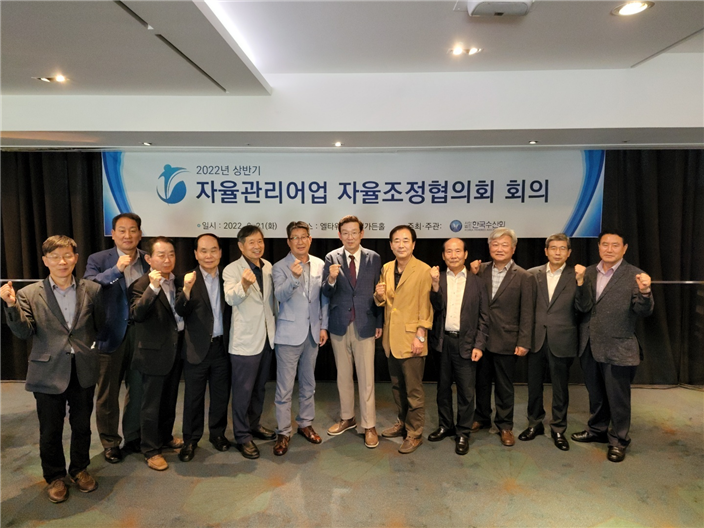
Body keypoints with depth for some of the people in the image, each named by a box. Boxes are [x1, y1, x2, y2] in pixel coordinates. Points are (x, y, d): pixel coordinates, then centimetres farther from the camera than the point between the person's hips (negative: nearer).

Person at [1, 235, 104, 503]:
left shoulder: (92, 290, -1)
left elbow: (102, 326, 2)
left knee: (82, 426, 16)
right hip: (49, 373, -1)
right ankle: (55, 477, 35)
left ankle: (79, 469, 38)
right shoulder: (29, 294, -3)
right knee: (50, 431, 14)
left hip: (83, 371, 1)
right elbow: (24, 332, -11)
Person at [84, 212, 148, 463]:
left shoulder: (149, 260, 3)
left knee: (138, 390, 14)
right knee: (107, 394, 11)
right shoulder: (98, 260, -3)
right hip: (111, 335, -2)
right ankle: (110, 443, 29)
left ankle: (133, 437, 33)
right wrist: (116, 269, -28)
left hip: (142, 334, 2)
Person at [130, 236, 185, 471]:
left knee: (169, 400, 22)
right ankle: (150, 450, 21)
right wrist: (153, 287, -37)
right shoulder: (141, 284, -13)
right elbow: (137, 314, -30)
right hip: (154, 353, -6)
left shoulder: (178, 282, 6)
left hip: (176, 350, 6)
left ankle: (166, 437, 40)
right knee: (151, 404, 7)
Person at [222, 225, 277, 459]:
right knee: (243, 390, 4)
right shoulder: (232, 269, -14)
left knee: (260, 387, 19)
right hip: (245, 340, -6)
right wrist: (244, 283, -50)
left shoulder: (268, 267, 5)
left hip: (267, 337, 6)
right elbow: (231, 298, -31)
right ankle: (242, 436, 17)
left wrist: (276, 324, 16)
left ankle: (255, 424, 36)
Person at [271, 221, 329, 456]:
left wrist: (323, 326, 5)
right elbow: (280, 295, -23)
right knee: (284, 387, 2)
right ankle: (283, 432, 15)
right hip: (289, 334, -4)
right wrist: (294, 277, -40)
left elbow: (324, 298, 9)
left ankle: (305, 423, 32)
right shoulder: (280, 268, -7)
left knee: (308, 383, 16)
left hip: (312, 333, 4)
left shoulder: (320, 265, 4)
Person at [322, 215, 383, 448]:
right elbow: (326, 293, -6)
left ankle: (369, 426, 15)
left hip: (365, 325, -1)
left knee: (366, 378, 3)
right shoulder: (332, 258, -1)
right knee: (343, 376, 15)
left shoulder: (374, 258, -1)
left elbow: (378, 292, 3)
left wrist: (379, 323, 1)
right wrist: (331, 279, -27)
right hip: (340, 325, 2)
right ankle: (347, 418, 31)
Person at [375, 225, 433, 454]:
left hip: (411, 339, -6)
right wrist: (379, 295, -7)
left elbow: (426, 306, -11)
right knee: (397, 386, 18)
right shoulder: (386, 268, 7)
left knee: (413, 390, 4)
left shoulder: (423, 270, -11)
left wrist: (420, 336, -15)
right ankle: (403, 422, 35)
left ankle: (414, 433, 18)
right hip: (391, 338, 6)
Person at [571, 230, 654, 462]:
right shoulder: (588, 272, 3)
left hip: (617, 348, -4)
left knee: (618, 397, 8)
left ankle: (618, 440, 26)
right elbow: (584, 307, -6)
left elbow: (644, 311, -14)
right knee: (595, 393, 21)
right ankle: (597, 430, 39)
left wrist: (644, 292, -34)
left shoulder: (634, 275, -9)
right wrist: (580, 281, -21)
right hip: (589, 346, 5)